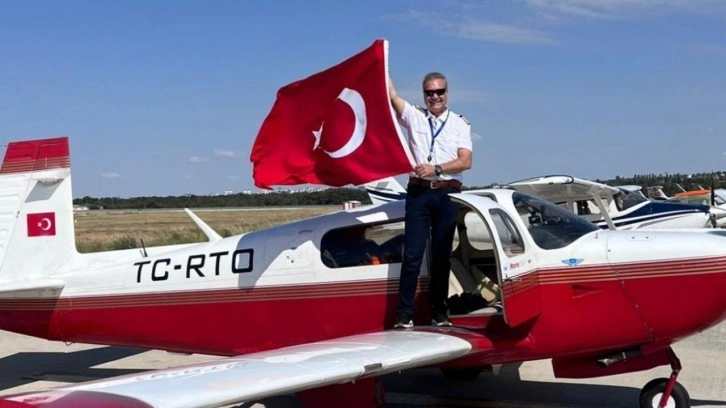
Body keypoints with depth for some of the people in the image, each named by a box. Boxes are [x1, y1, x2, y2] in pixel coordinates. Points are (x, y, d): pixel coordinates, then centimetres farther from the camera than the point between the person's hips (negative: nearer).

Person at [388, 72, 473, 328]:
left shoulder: (460, 124, 9)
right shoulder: (413, 116, 10)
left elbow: (465, 161, -2)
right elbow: (390, 94, -2)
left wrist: (436, 169, -15)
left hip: (448, 194, 0)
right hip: (418, 192, 0)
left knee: (442, 255, 4)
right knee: (412, 254, -5)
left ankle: (439, 313, 11)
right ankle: (404, 314, -5)